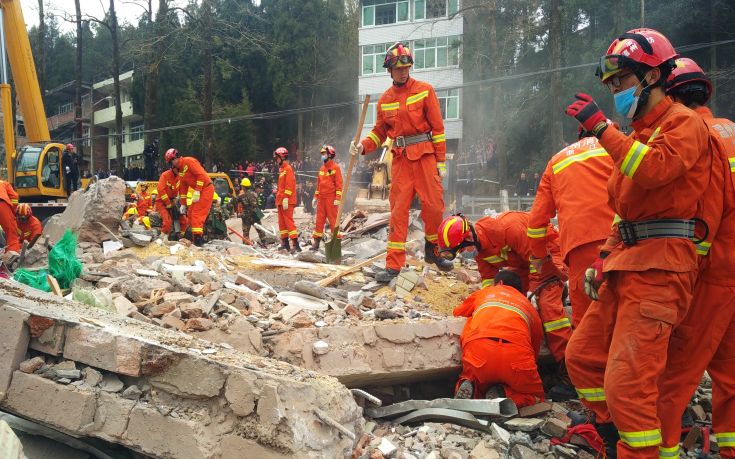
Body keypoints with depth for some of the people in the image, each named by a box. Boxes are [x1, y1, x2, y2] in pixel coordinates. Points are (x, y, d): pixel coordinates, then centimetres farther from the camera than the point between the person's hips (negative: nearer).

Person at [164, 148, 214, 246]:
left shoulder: (188, 161, -13)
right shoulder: (181, 171, 16)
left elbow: (201, 175, -22)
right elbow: (183, 188, 19)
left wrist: (197, 191, -22)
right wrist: (183, 204, 17)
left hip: (205, 189, -10)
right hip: (197, 191, 10)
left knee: (197, 214, -12)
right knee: (190, 214, 9)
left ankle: (198, 237, -11)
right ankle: (196, 236, 16)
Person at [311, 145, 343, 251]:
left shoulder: (335, 168, -5)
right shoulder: (321, 168, 16)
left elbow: (339, 184, -10)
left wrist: (338, 199, -16)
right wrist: (316, 197, 17)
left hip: (331, 199, -7)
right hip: (321, 199, 7)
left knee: (333, 220, -4)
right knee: (319, 220, 7)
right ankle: (316, 242, 11)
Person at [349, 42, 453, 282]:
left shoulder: (425, 90, 1)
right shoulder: (385, 99, 10)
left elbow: (437, 127, -1)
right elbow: (379, 131, 15)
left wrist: (441, 161, -5)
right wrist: (363, 146, -5)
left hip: (425, 155, -2)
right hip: (401, 158, 2)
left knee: (433, 205, -4)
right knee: (398, 210, 0)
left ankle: (432, 250, 20)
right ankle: (394, 264, 1)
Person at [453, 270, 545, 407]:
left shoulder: (483, 293, 32)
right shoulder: (528, 305, 31)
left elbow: (457, 312, 48)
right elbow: (535, 349, 32)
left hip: (476, 346, 1)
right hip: (516, 352, -1)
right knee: (536, 397, 23)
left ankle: (468, 387, -4)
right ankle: (503, 395, -5)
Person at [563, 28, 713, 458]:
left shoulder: (684, 123, -5)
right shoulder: (637, 132, 22)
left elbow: (652, 170, -25)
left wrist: (602, 127, -21)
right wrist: (606, 255, 15)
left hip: (660, 266, -9)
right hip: (627, 262, 10)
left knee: (627, 381, -13)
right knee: (583, 356, 14)